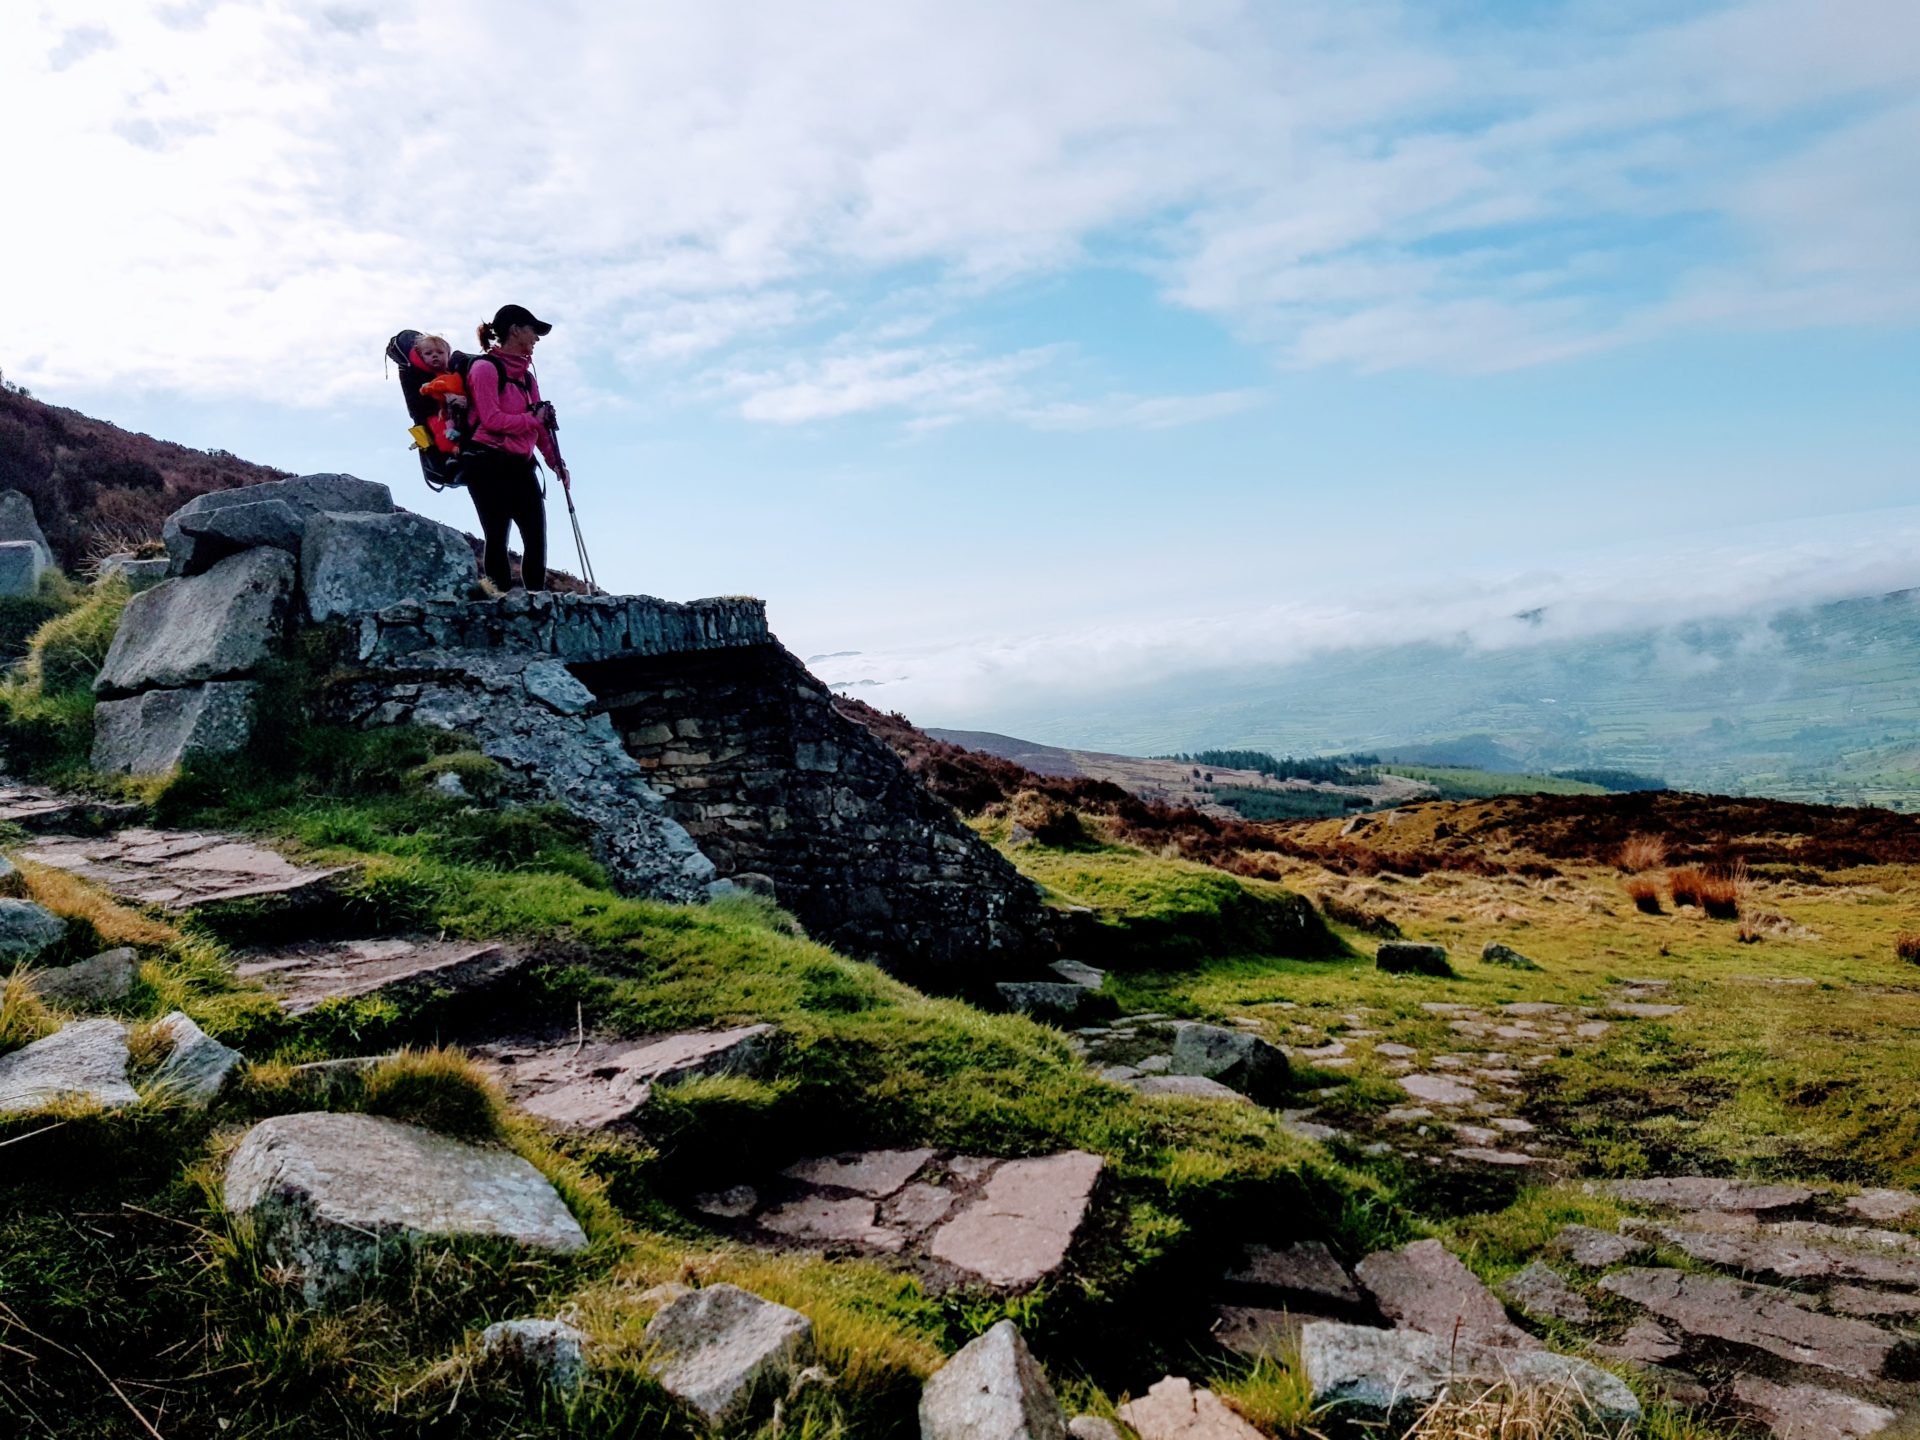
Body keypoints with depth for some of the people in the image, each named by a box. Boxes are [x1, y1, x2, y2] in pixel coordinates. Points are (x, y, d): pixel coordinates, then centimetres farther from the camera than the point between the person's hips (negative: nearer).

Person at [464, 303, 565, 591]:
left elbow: (538, 422, 18)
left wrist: (555, 461, 10)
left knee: (536, 537, -3)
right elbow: (492, 419, -14)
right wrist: (532, 419, -6)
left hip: (519, 466, 7)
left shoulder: (525, 374, 19)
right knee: (497, 540, -6)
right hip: (488, 464, -7)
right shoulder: (485, 367, -4)